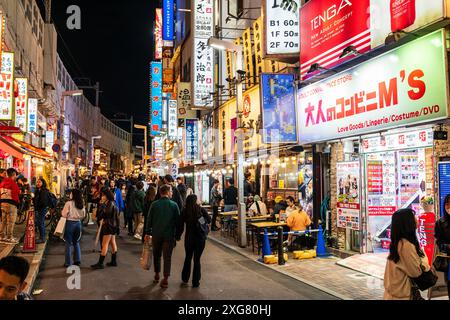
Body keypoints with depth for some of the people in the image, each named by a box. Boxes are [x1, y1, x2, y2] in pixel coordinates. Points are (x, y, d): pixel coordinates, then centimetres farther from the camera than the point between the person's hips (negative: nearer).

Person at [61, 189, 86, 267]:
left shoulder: (69, 203, -13)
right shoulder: (82, 204, 2)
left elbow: (64, 214, -12)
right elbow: (83, 215, 8)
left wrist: (62, 212, 8)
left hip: (70, 223, -5)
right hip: (78, 223, 5)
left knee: (68, 243, 4)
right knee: (76, 242, 17)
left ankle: (68, 262, 9)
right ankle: (77, 260, 15)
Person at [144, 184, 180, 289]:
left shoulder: (154, 204, -4)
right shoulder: (174, 205, -7)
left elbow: (149, 220, -1)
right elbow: (178, 220, -3)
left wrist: (148, 233, 8)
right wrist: (177, 234, 6)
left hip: (156, 234, 2)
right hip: (169, 235, -2)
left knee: (156, 255, 19)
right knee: (167, 257, 4)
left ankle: (157, 275, 27)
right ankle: (165, 279, 2)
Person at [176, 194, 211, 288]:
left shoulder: (184, 212, -6)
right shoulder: (201, 209, -10)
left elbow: (180, 226, -3)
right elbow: (209, 220, -1)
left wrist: (178, 236, 10)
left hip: (189, 238, 1)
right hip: (200, 238, -1)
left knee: (188, 258, 20)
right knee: (197, 260, 8)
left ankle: (185, 279, 29)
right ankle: (196, 282, 12)